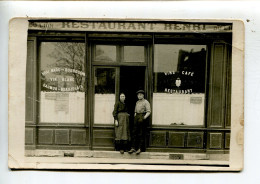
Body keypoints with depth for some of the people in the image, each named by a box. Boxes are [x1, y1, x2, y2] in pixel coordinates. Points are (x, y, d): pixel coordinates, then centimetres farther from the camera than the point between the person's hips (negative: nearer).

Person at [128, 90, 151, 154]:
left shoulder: (146, 102, -3)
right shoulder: (137, 102, 18)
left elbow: (148, 112, -10)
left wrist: (144, 117, -22)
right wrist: (135, 116, 11)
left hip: (142, 118, -6)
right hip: (136, 118, 6)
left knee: (141, 134, -3)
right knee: (134, 133, 1)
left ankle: (139, 149, 1)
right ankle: (133, 148, 3)